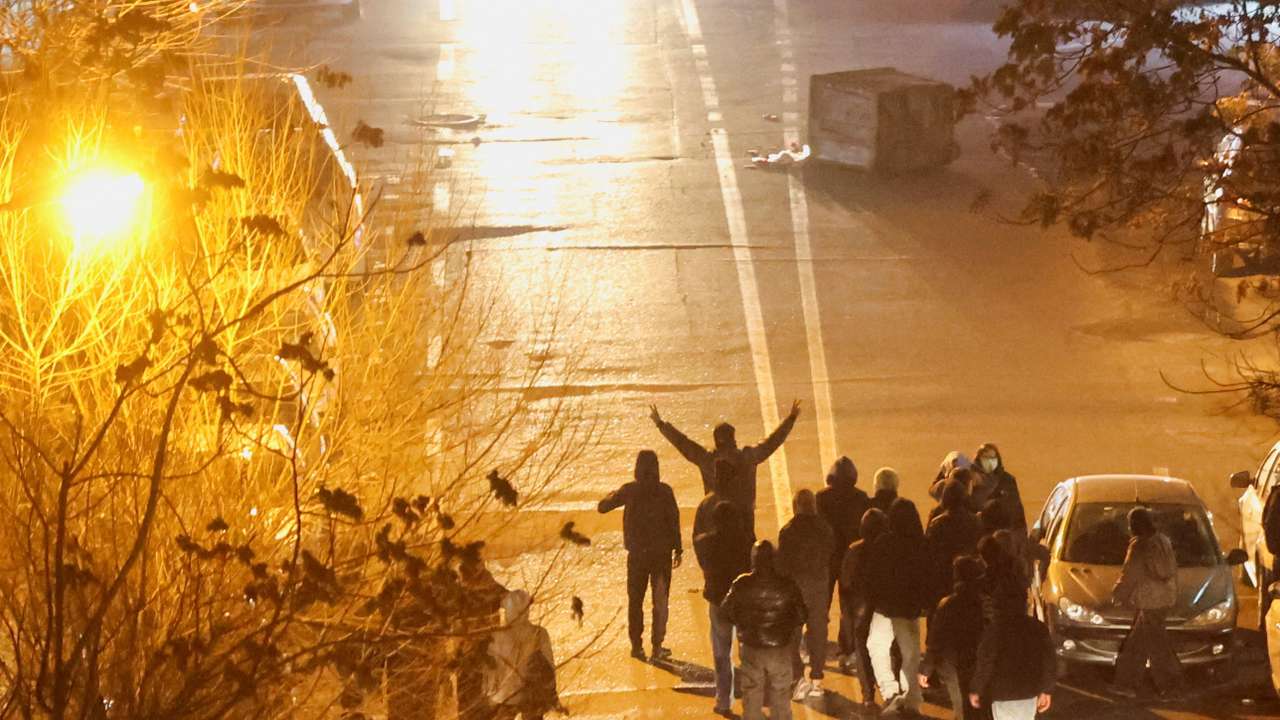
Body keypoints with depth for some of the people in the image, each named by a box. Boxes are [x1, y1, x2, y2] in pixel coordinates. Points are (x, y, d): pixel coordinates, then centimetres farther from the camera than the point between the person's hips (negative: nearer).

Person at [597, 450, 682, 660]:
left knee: (635, 600, 13)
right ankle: (657, 646, 5)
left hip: (637, 554, 1)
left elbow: (603, 507, 3)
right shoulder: (664, 491, -8)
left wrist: (612, 495, 23)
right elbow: (674, 520, -8)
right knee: (660, 601, 8)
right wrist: (678, 549, 0)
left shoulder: (629, 491, -6)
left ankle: (636, 645, 12)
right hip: (662, 553, -1)